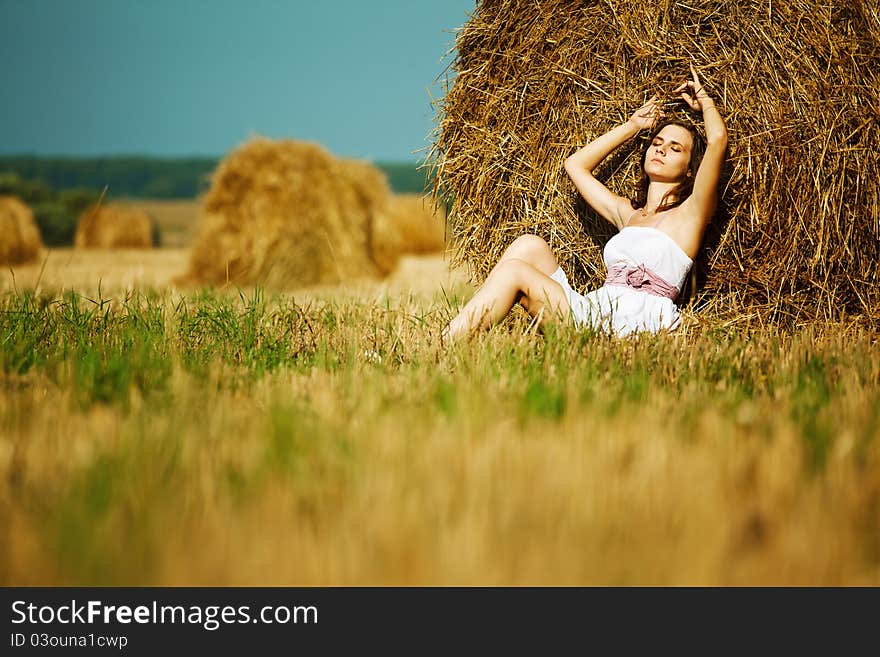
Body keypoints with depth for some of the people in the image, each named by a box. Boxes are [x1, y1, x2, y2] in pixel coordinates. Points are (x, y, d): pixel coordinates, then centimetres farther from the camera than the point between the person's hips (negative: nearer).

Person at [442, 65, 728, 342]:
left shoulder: (688, 214, 8)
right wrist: (632, 126, 37)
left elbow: (718, 138, -3)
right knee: (529, 245, -10)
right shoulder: (628, 214, 27)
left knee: (514, 271, -17)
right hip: (593, 312, 6)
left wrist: (703, 100, 19)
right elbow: (575, 164, 37)